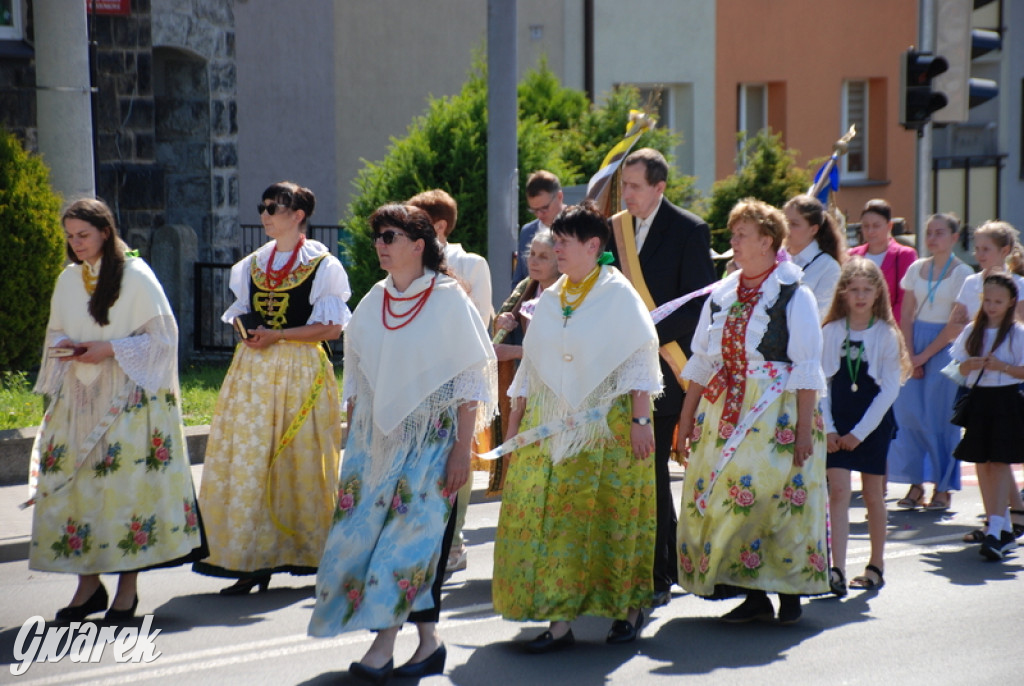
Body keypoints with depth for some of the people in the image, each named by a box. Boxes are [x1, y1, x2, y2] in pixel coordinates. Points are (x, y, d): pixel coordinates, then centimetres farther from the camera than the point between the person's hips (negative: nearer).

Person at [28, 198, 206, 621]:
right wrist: (64, 347, -3)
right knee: (71, 482, -1)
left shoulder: (135, 276, -6)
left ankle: (128, 585, 2)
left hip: (128, 398, -5)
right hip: (78, 396, 5)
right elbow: (56, 331, 21)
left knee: (128, 481, -7)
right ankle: (88, 584, 7)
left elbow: (162, 336, -5)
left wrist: (110, 350, -15)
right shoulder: (68, 279, 10)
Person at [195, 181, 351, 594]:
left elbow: (331, 328, -9)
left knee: (300, 462, -1)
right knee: (248, 460, -2)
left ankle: (307, 551, 12)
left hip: (301, 372, -5)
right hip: (254, 371, 5)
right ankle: (253, 562, -1)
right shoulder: (252, 264, 15)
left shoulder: (322, 265, -3)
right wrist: (251, 333, -2)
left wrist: (277, 336, -15)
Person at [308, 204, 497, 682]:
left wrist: (462, 450, -11)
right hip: (375, 440, 5)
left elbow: (471, 380, -7)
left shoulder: (449, 299, -6)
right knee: (368, 532, -1)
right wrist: (352, 442, 12)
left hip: (429, 440, -5)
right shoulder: (373, 301, 9)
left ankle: (383, 646, -9)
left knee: (410, 537, -10)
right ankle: (428, 641, 6)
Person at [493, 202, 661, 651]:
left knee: (609, 516, -1)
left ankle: (629, 610, 15)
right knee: (551, 519, -2)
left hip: (606, 428, -5)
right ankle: (560, 621, -1)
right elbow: (531, 365, 16)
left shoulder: (617, 294, -4)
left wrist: (640, 420, -13)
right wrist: (514, 423, 13)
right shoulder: (549, 299, 12)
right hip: (550, 429, 5)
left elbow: (639, 358, -7)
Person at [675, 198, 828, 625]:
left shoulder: (794, 296, -4)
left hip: (776, 412, -5)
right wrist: (688, 415, 11)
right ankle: (754, 596, 7)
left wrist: (804, 425, -14)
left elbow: (807, 368, -8)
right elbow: (702, 362, 16)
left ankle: (789, 594, 4)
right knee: (721, 494, 0)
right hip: (725, 412, 5)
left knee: (777, 497, -7)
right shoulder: (722, 295, 14)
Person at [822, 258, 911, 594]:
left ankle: (876, 565, 21)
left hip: (874, 422, -1)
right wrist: (828, 427, -6)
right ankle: (837, 570, -12)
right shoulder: (831, 332, 2)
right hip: (838, 424, 1)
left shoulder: (887, 335, -4)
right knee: (838, 491, -8)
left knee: (872, 494, 7)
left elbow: (889, 389, -6)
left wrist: (859, 431, -10)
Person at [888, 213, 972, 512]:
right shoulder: (916, 269, 10)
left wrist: (924, 356, -10)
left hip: (945, 348, -4)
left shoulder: (963, 273, -4)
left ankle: (943, 488, 3)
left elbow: (957, 324, -8)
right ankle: (915, 485, 4)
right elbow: (906, 315, 8)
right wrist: (910, 355, -4)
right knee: (909, 413, -3)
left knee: (940, 417, -4)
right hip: (915, 344, 4)